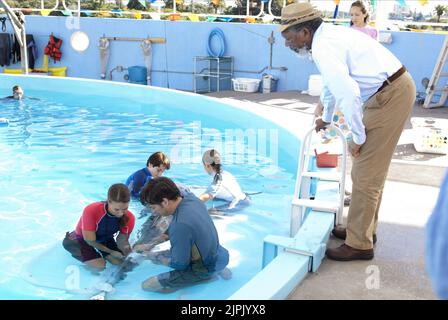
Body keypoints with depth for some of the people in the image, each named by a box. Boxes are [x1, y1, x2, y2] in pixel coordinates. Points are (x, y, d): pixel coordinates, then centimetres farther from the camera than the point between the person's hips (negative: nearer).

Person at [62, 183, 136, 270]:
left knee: (119, 261, -10)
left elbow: (122, 241, -17)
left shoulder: (129, 218, -28)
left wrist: (129, 251, -38)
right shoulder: (91, 211, -39)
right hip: (82, 239, -4)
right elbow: (90, 241, -28)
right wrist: (111, 252, -21)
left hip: (105, 238, 4)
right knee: (99, 266, -20)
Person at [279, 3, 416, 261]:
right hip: (394, 88, 10)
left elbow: (348, 94, -28)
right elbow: (332, 82, 30)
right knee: (370, 170, 17)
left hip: (391, 95, -10)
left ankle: (359, 244, 5)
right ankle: (364, 229, 30)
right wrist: (326, 118, 44)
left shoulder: (323, 47, -18)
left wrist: (358, 136, -15)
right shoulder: (327, 35, 13)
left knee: (366, 174, -5)